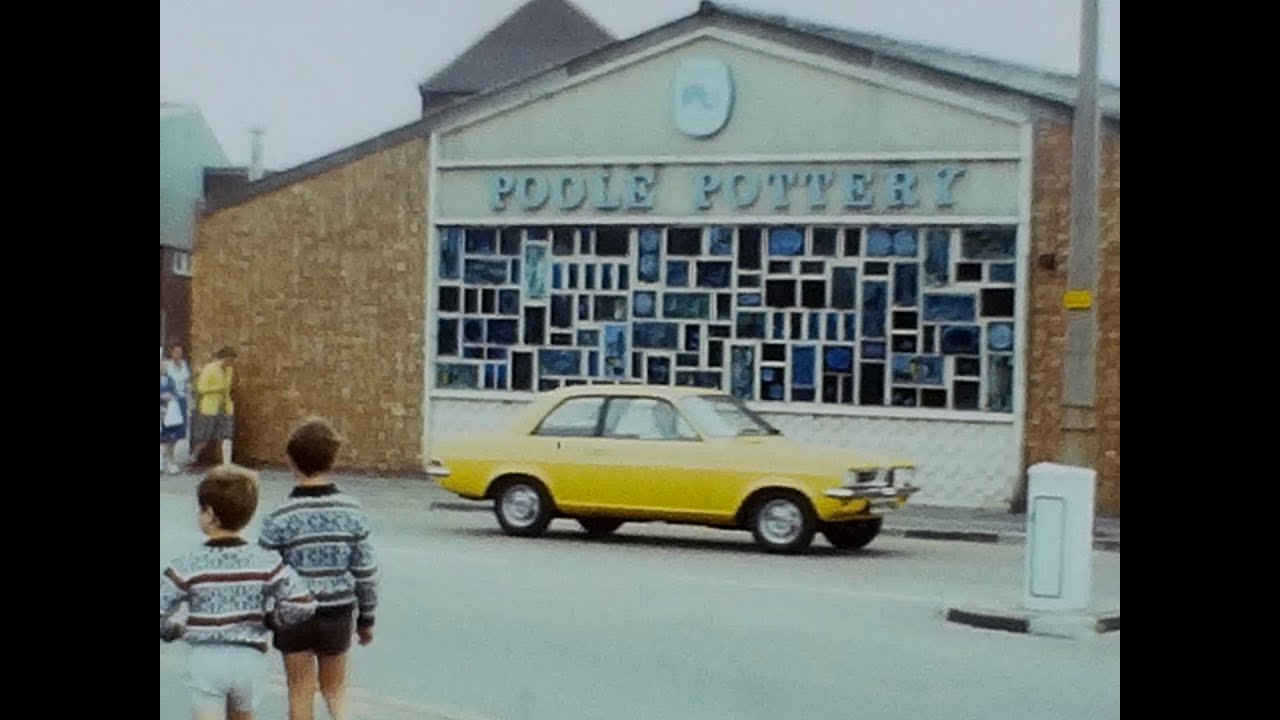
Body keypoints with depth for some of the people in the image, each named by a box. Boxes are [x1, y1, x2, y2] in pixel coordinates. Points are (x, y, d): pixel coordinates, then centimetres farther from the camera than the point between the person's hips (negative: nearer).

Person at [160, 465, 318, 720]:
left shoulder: (188, 567, -11)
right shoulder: (266, 563, -6)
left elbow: (161, 611, -13)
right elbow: (302, 604, -13)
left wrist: (173, 631, 7)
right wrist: (268, 620, 3)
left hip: (206, 659, -3)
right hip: (250, 659, 3)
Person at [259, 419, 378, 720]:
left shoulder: (280, 518, -14)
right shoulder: (353, 512, -7)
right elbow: (366, 570, -2)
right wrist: (366, 618, 10)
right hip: (338, 615, 2)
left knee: (301, 693, 12)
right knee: (335, 688, 19)